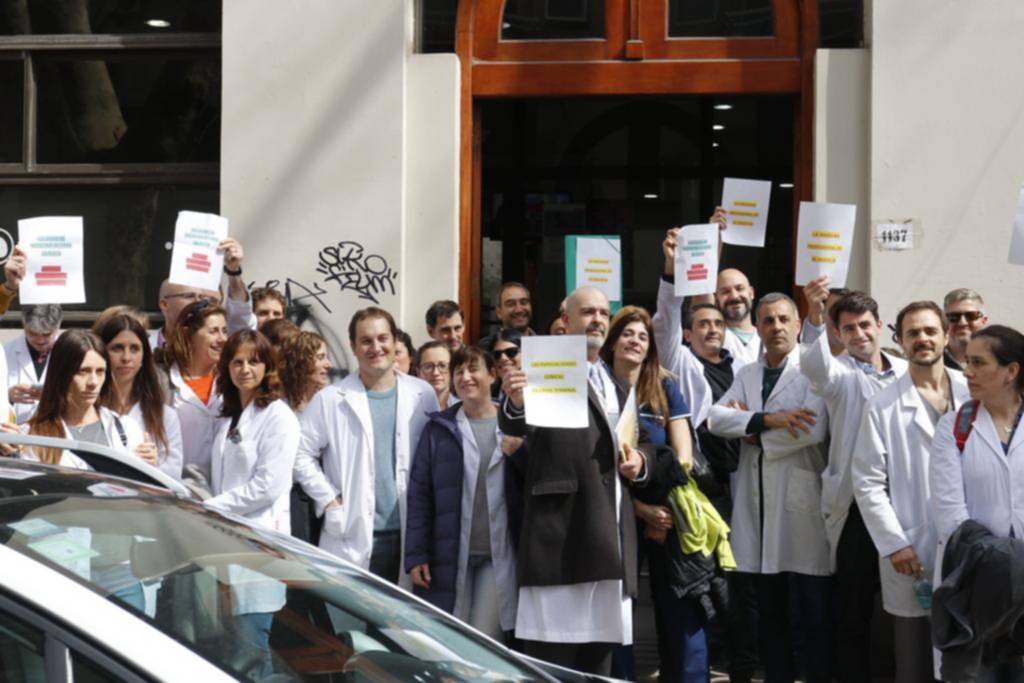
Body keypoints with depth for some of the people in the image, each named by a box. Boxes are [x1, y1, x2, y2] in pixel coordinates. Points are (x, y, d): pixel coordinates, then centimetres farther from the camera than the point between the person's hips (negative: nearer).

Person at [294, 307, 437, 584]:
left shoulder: (423, 395, 5)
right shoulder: (331, 400, 0)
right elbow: (301, 454, 1)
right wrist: (330, 501, -5)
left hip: (407, 536, 2)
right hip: (353, 537, -2)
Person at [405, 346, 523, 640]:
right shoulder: (439, 429, 7)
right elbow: (419, 496, 4)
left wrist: (519, 454, -12)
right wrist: (415, 555, -3)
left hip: (499, 556, 0)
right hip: (451, 555, 0)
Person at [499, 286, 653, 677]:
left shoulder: (616, 384, 23)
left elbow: (635, 445, 30)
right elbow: (514, 426, -18)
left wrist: (638, 462, 6)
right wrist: (516, 403, -42)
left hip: (610, 534, 7)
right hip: (562, 528, -7)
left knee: (599, 654, 11)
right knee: (552, 654, -7)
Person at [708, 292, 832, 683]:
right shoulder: (747, 375, 15)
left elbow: (814, 429, -17)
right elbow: (717, 417, 0)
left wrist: (754, 432, -5)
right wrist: (768, 420, -16)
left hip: (802, 507, -5)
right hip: (758, 508, 5)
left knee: (813, 616, -1)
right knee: (770, 616, 13)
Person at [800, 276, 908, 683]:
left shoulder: (906, 373, 11)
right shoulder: (840, 373, -1)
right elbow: (814, 365, -25)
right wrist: (815, 316, -43)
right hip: (855, 505, -3)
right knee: (854, 608, 2)